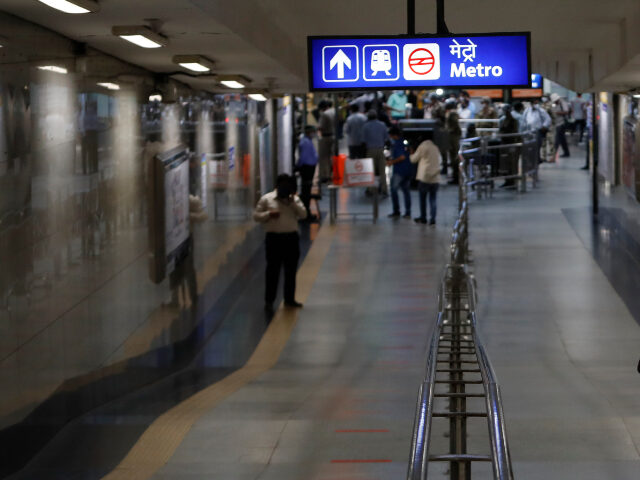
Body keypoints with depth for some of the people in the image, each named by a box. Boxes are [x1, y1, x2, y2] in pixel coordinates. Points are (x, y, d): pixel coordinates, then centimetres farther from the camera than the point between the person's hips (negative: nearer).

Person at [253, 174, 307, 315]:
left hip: (291, 237, 4)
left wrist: (293, 203, -12)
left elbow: (303, 214, -1)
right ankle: (269, 301, 2)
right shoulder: (266, 199, 0)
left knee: (291, 271, 11)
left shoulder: (295, 199, 8)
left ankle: (289, 299, 23)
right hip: (274, 238, -4)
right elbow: (256, 215, 0)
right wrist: (269, 214, -16)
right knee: (273, 271, -3)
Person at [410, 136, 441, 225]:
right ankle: (432, 218, -3)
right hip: (435, 178, 4)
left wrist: (411, 154, 24)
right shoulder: (436, 148, 13)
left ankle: (423, 218, 16)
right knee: (433, 199, 7)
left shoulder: (422, 147, -4)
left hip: (425, 178, -4)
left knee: (422, 198, 10)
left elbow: (413, 159, 5)